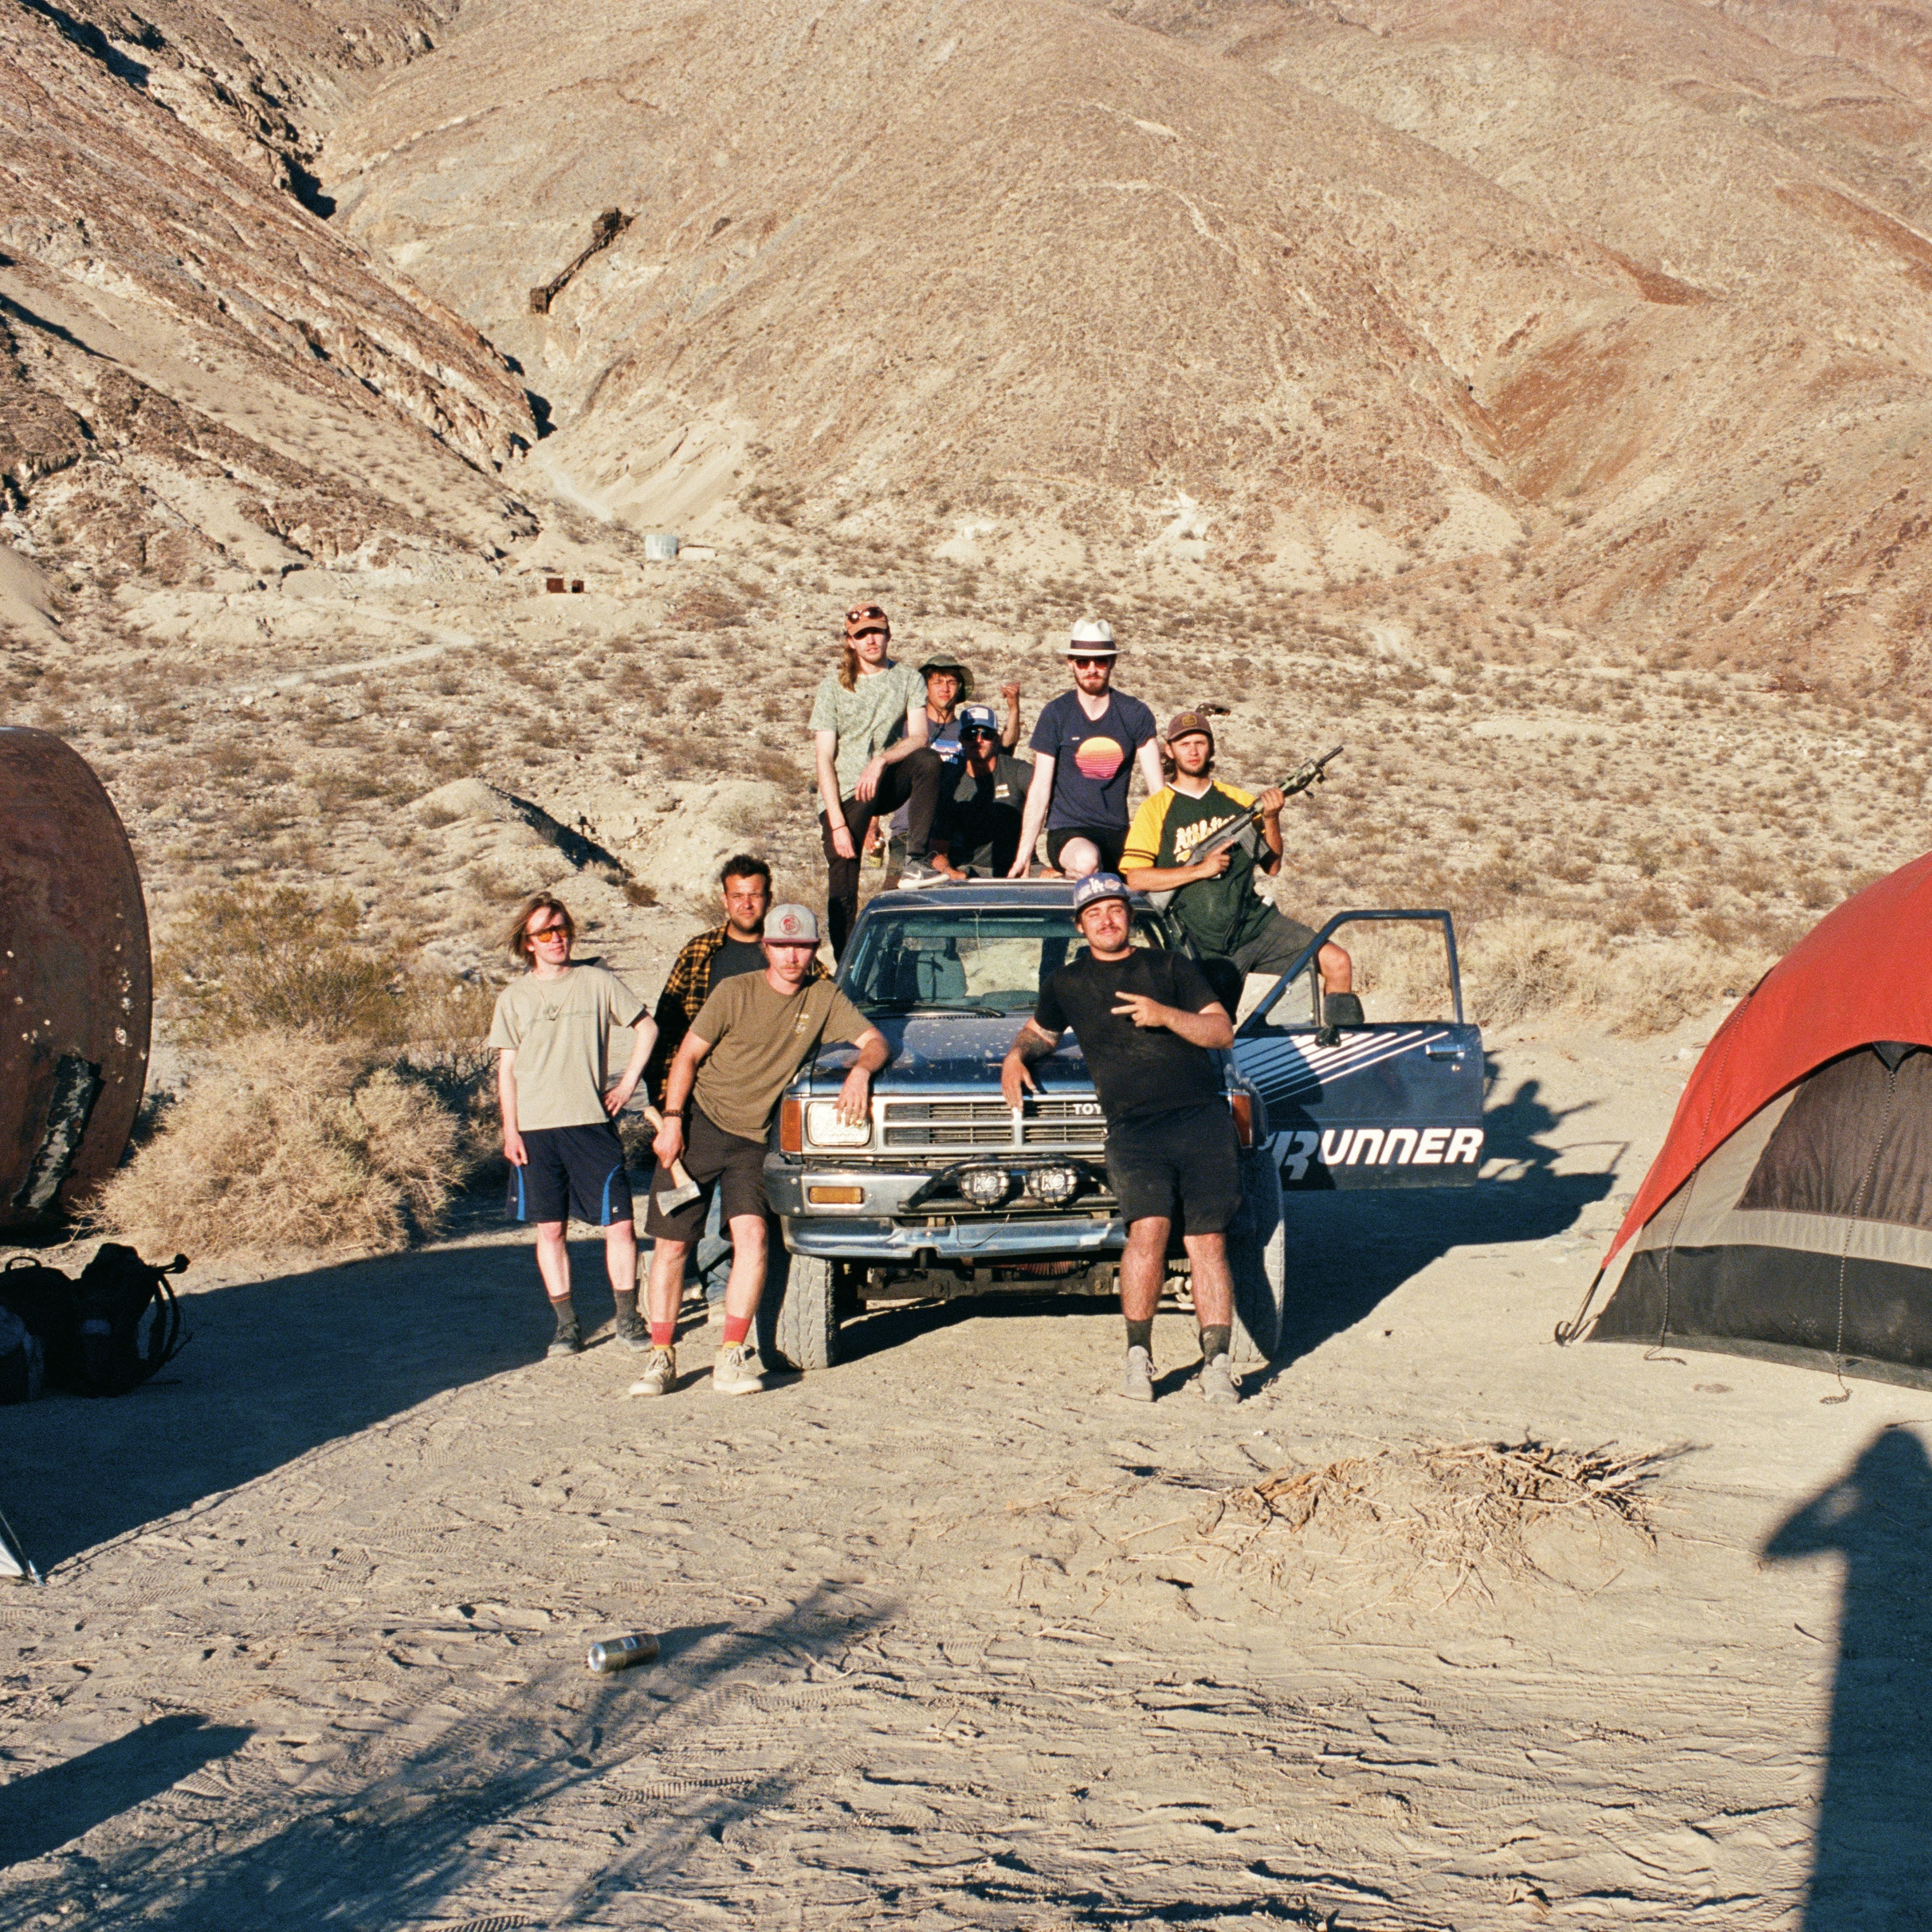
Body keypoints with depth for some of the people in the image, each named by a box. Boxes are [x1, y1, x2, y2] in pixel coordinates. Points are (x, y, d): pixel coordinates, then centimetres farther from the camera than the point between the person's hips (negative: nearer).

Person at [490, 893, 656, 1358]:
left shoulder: (597, 983, 4)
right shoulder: (514, 998, 7)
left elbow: (646, 1026, 12)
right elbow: (507, 1069, 7)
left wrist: (629, 1082, 4)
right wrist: (510, 1129, -1)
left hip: (592, 1124, -1)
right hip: (536, 1128, 1)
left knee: (620, 1224, -5)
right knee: (550, 1229, 3)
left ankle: (627, 1319, 6)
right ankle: (566, 1324, 11)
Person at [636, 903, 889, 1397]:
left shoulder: (825, 999, 2)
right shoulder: (736, 993, -6)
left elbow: (875, 1040, 0)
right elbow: (688, 1056, -3)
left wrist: (861, 1071, -22)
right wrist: (672, 1120, -11)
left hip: (753, 1138, 2)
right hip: (700, 1123, -2)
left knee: (752, 1234, -18)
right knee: (672, 1243, -1)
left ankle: (733, 1357, -13)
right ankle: (661, 1357, 10)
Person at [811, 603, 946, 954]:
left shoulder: (908, 679, 4)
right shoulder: (833, 687, -1)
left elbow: (918, 737, -9)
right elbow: (824, 759, -6)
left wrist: (881, 760, -29)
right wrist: (838, 824, -15)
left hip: (886, 783, 1)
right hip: (844, 793, -1)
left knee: (929, 761, -29)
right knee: (843, 892, -8)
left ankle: (916, 862, -31)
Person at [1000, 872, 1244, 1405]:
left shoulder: (1170, 966, 15)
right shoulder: (1066, 985, 21)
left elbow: (1222, 1032, 8)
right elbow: (1039, 1032, 39)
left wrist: (1164, 1015, -7)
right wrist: (1015, 1057, 17)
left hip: (1204, 1119, 0)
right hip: (1134, 1127, 0)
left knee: (1208, 1240, -6)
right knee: (1149, 1229, -22)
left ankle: (1216, 1362, -4)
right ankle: (1138, 1354, -11)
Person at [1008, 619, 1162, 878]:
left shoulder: (1135, 715, 6)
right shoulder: (1055, 715, 1)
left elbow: (1158, 788, 4)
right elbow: (1040, 789, -1)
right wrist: (1023, 857, -6)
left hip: (1118, 833, 3)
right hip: (1067, 830, -3)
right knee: (1086, 860, -37)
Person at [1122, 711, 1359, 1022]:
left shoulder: (1238, 800, 14)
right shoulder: (1155, 810, 2)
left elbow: (1272, 866, 13)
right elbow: (1135, 878, -8)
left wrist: (1271, 818, -5)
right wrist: (1201, 869, -13)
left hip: (1257, 922, 3)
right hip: (1207, 945, -3)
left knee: (1338, 964, -10)